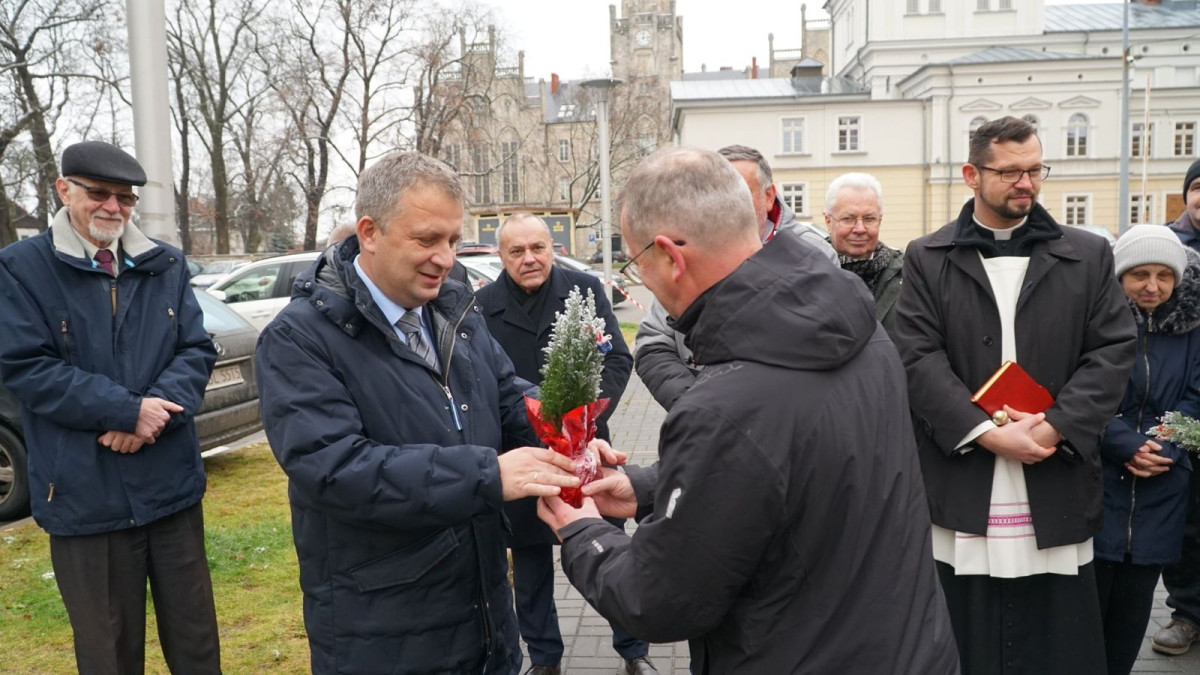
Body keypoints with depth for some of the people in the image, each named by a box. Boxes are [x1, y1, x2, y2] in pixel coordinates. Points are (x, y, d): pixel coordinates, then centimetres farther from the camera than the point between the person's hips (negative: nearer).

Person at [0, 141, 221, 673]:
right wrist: (128, 411, -18)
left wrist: (159, 409, -16)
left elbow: (198, 349, 3)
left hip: (172, 483, 3)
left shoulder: (166, 265, 8)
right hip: (85, 496, -3)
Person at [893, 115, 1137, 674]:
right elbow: (918, 357, -6)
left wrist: (1056, 427, -12)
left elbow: (1113, 350, 1)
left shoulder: (1089, 257, 9)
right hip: (962, 494, -1)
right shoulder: (927, 259, 3)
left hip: (1056, 495, 2)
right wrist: (986, 433, -15)